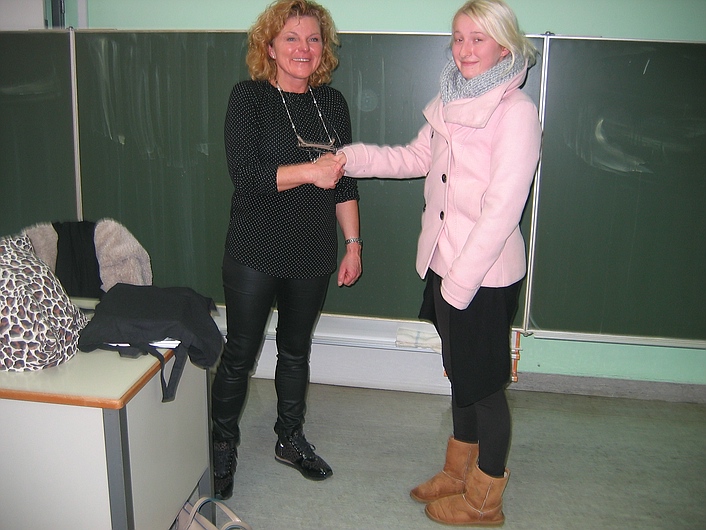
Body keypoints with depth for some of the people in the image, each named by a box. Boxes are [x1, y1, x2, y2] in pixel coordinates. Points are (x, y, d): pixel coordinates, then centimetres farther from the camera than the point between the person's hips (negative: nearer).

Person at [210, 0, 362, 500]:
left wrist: (353, 242, 7)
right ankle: (223, 446, 26)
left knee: (296, 349, 17)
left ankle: (290, 440, 35)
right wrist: (309, 171, -24)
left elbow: (344, 181, 10)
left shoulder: (332, 102, 7)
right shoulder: (249, 97, -7)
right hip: (255, 252, -4)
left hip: (313, 254, 4)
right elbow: (244, 172, -17)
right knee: (240, 354, 5)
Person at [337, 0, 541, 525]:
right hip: (446, 265, 8)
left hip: (486, 276, -8)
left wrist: (460, 282, -20)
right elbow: (417, 157, 21)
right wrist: (354, 157, 9)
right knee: (461, 375, 21)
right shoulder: (452, 102, 7)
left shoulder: (516, 111, -17)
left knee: (485, 384, 7)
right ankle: (459, 472, 42)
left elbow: (502, 209, -21)